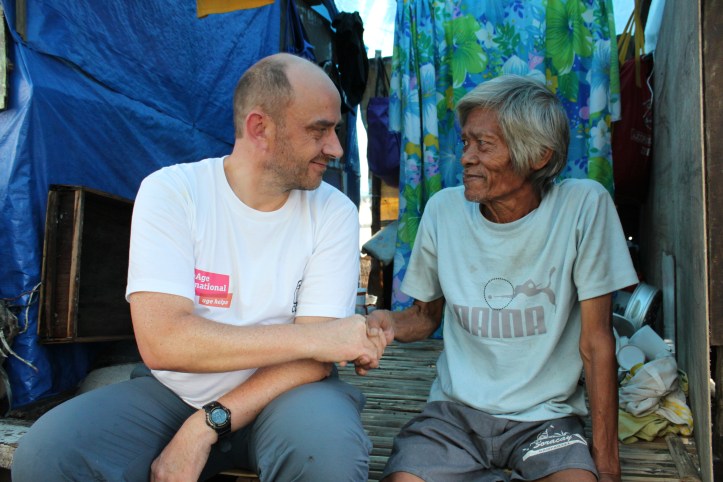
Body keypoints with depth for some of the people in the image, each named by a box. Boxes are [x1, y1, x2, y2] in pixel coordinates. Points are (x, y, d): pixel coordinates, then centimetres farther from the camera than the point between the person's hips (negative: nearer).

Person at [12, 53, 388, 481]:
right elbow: (162, 341, -21)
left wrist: (206, 427, -22)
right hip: (173, 391, 1)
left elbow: (313, 357, -12)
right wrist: (312, 338, -22)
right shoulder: (169, 191, -9)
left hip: (284, 393, 0)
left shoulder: (335, 213, -7)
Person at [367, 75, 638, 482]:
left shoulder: (584, 206, -11)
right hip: (455, 411, 2)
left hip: (546, 415, -1)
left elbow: (596, 342, -7)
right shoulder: (443, 210, -4)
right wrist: (391, 324, -14)